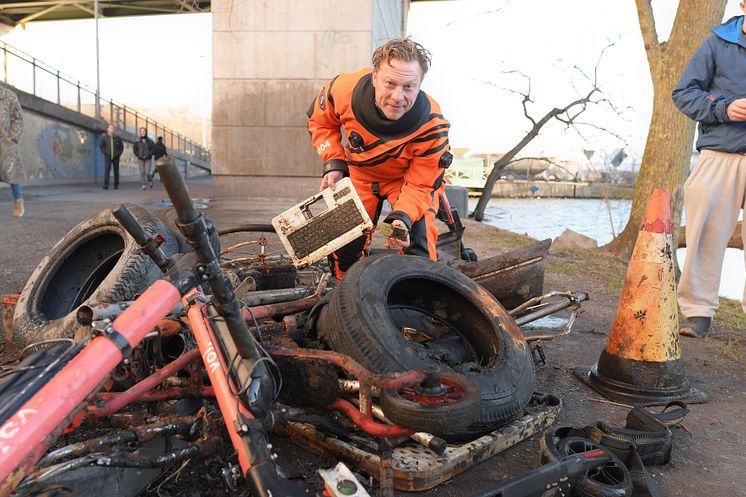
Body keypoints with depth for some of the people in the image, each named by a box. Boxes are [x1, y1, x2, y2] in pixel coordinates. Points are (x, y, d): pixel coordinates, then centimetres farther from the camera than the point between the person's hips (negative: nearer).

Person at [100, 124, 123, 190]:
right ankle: (106, 185, -16)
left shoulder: (117, 138, 7)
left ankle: (116, 185, 12)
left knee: (116, 171, 5)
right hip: (108, 157, -2)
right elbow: (101, 146, 7)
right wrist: (105, 153, -5)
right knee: (107, 169, -13)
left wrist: (119, 153, 0)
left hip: (116, 157, 2)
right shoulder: (104, 138, 4)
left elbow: (121, 146, 12)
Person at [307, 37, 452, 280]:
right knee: (343, 244, 5)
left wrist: (403, 218, -42)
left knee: (418, 249, -17)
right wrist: (333, 163, -19)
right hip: (360, 174, 3)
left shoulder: (431, 126, -35)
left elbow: (420, 185, -24)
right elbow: (320, 122, -7)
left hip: (410, 178, -2)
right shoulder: (345, 88, -30)